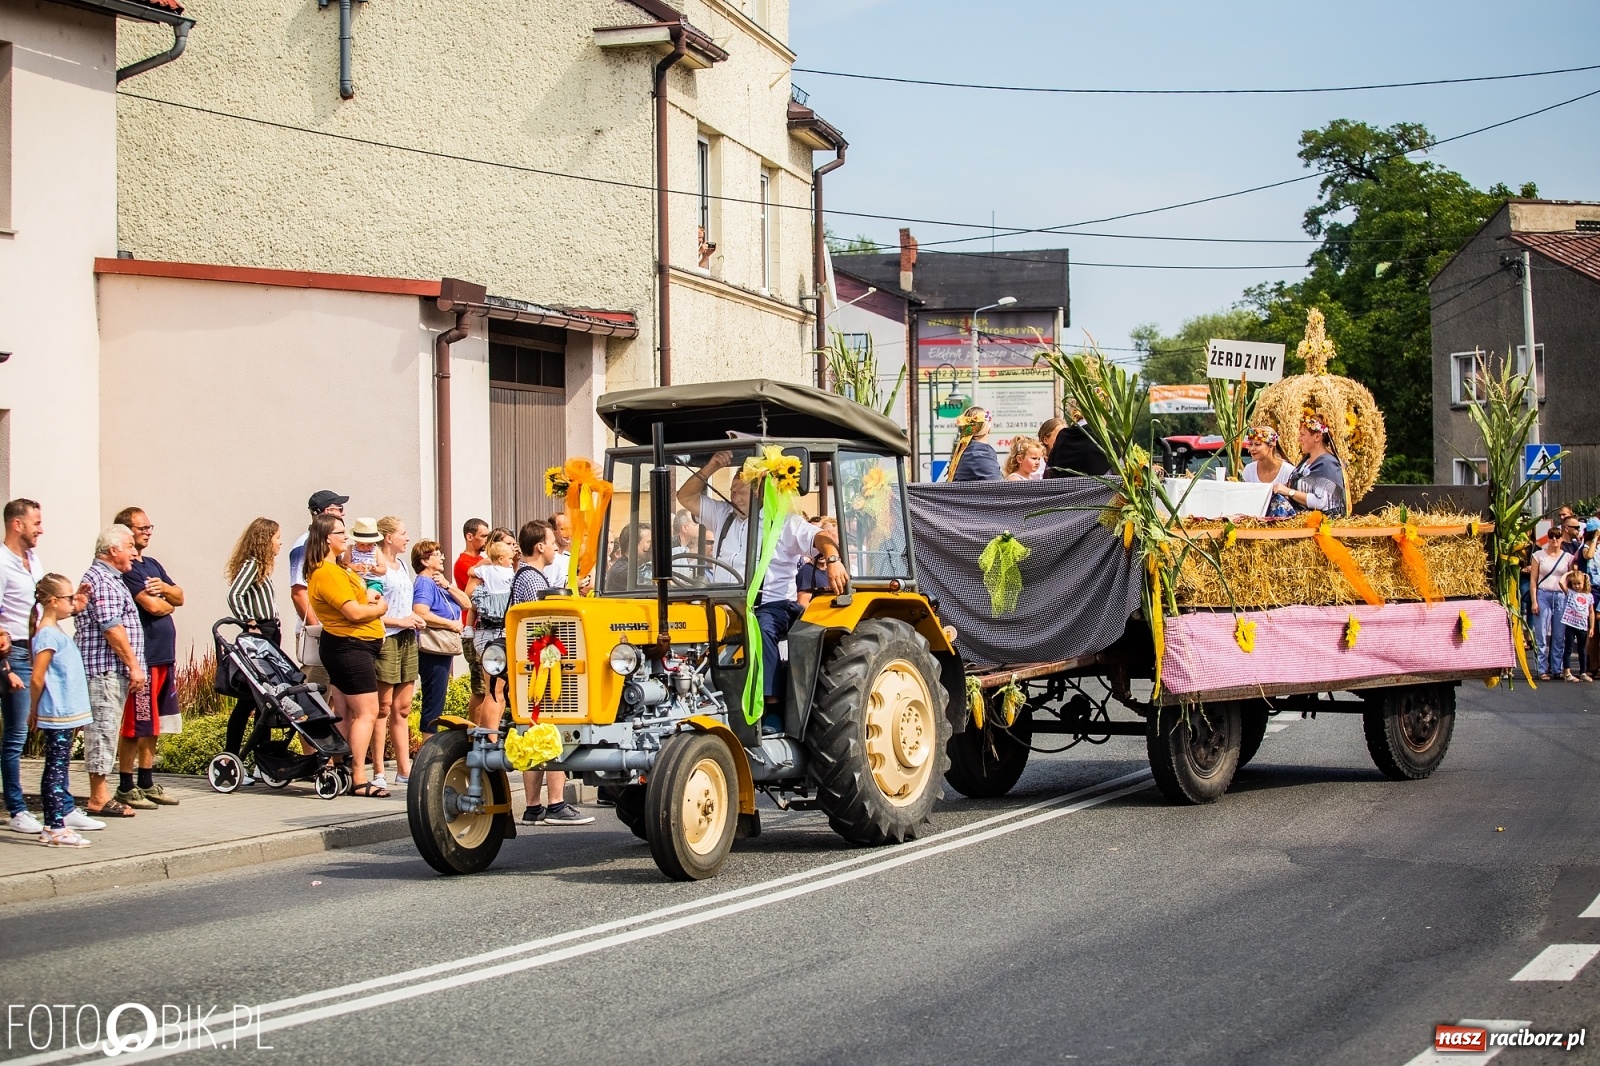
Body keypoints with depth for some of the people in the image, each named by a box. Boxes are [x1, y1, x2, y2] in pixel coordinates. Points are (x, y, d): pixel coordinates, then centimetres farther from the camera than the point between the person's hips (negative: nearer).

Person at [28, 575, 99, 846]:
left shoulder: (56, 632, 14)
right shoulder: (48, 635, -16)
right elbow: (37, 678, -18)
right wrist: (35, 710, -7)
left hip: (65, 716, 9)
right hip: (57, 717, -9)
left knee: (60, 767, 18)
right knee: (56, 768, -8)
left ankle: (66, 812, 28)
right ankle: (53, 828, -9)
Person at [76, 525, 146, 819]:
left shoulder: (110, 578, 20)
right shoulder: (102, 580, -13)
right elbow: (112, 628, -19)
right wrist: (134, 665, -16)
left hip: (114, 671, 11)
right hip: (104, 668, -11)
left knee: (106, 731, 11)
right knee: (103, 729, -8)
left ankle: (101, 793, 15)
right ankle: (99, 798, -7)